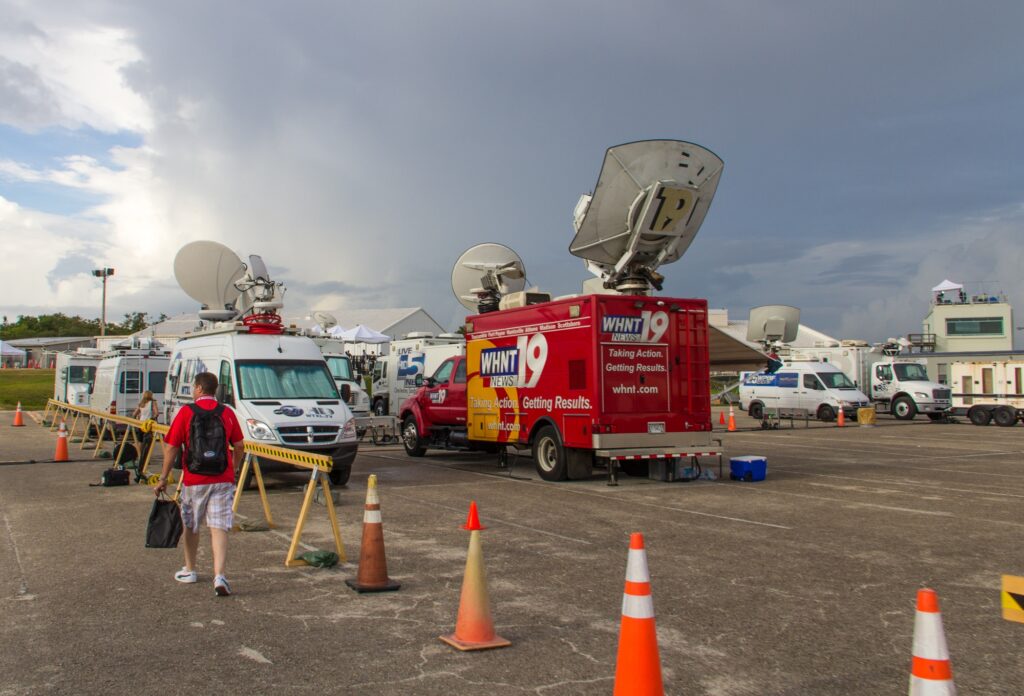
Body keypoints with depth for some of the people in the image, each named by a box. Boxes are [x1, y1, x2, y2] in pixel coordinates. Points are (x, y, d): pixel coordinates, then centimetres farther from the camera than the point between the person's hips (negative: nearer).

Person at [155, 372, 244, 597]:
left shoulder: (186, 412, -5)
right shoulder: (227, 413, 2)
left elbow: (171, 447, -4)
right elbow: (238, 446, 8)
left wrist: (163, 478, 4)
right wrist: (234, 470, 24)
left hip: (194, 481, -1)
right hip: (223, 480, 1)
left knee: (190, 525, 19)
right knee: (219, 528, -1)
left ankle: (189, 571, 34)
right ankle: (219, 576, -15)